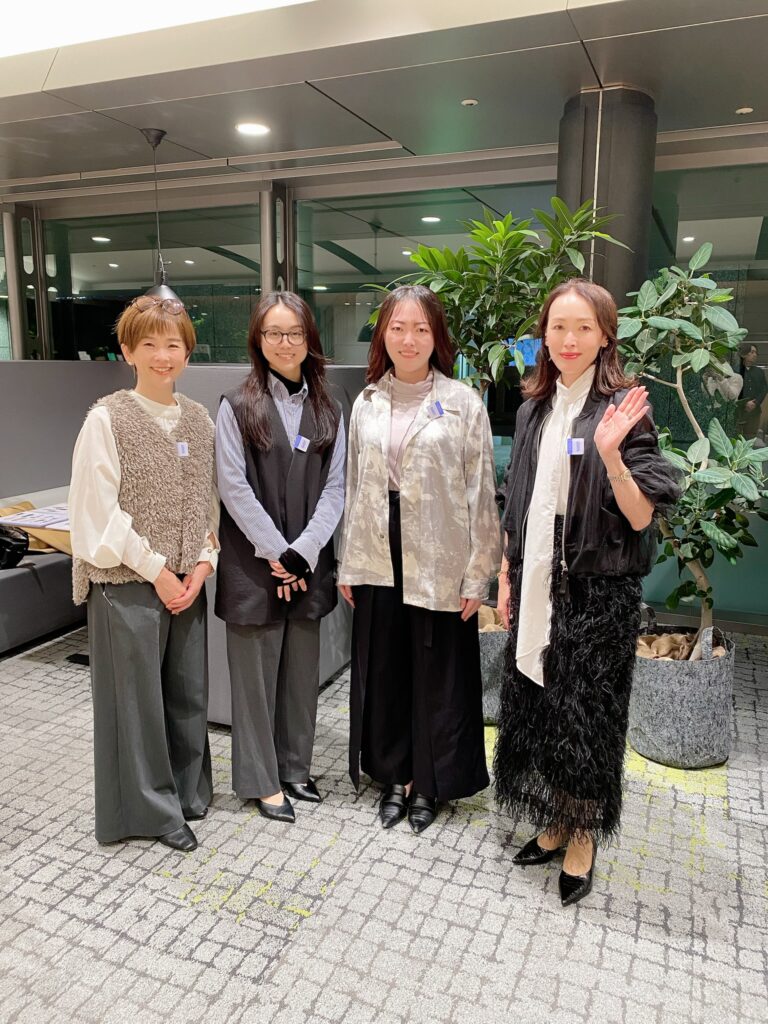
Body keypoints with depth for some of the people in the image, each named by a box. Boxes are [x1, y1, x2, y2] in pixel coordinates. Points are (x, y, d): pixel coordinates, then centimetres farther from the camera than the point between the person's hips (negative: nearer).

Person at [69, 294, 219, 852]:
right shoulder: (107, 418, -9)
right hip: (128, 582, -5)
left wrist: (203, 562, -3)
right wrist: (156, 569, -11)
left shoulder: (199, 419, 5)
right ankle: (150, 806, 25)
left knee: (189, 691, 14)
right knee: (137, 696, 6)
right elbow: (100, 510, -12)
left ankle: (187, 792, 34)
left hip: (188, 581, 5)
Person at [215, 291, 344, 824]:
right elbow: (234, 488, -9)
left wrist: (303, 552, -10)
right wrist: (277, 553, -13)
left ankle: (295, 768, 30)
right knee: (256, 674, 6)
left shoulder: (327, 410, 7)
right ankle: (262, 780, 22)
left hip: (308, 563, 3)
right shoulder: (238, 407, -2)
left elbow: (334, 487, 1)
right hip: (254, 563, -3)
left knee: (302, 670, 13)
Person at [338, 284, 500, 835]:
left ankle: (429, 783, 29)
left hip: (439, 565, -4)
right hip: (378, 562, 4)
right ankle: (394, 774, 33)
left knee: (437, 675, 8)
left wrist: (478, 574, -9)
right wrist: (348, 565, 9)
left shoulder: (463, 403, -5)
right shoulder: (367, 403, 8)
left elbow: (481, 493, -6)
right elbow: (354, 486, 10)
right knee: (382, 671, 13)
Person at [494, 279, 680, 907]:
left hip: (598, 588, -5)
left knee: (585, 712, 6)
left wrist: (610, 455, -28)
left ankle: (583, 839, 28)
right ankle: (554, 824, 34)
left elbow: (641, 517, -13)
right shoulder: (534, 410, 7)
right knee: (537, 706, 13)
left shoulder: (623, 409, -9)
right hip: (537, 585, 5)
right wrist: (506, 579, 11)